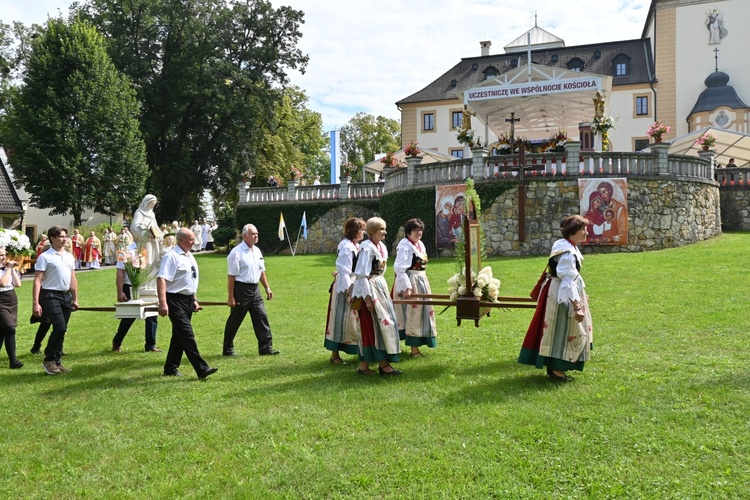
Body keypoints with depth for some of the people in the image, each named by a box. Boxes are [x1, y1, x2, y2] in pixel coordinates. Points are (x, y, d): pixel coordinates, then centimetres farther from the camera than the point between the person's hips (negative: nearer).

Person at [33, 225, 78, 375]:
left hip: (66, 296, 7)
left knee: (62, 330, 8)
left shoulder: (69, 257, 13)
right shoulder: (45, 257, -7)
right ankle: (48, 360, 0)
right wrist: (35, 303, -16)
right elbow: (37, 281, -11)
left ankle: (56, 362, 18)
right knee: (60, 328, -16)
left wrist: (75, 299, 17)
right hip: (50, 296, -7)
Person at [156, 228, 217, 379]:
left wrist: (194, 300, 23)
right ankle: (201, 369, -12)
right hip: (176, 301, -9)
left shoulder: (190, 257, 14)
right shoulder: (172, 257, -14)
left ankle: (171, 368, 24)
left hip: (188, 300, 9)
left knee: (179, 335, 14)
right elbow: (161, 279, -23)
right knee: (187, 335, -10)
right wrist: (162, 303, -30)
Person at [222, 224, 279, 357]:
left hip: (254, 289, 7)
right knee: (234, 321, 6)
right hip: (241, 289, -7)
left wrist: (267, 288, 14)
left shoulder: (257, 251, 9)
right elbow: (231, 276, -14)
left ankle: (266, 348, 5)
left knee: (262, 318, 1)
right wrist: (230, 297, -15)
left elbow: (261, 271, 18)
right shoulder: (237, 252, -14)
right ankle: (228, 349, 20)